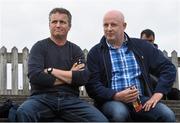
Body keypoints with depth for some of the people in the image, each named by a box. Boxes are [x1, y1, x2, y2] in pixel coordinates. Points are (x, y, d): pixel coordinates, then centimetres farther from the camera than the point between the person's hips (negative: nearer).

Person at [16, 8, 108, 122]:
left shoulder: (76, 50, 16)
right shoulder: (39, 47, 9)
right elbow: (34, 75, -9)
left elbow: (84, 77, -1)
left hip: (70, 99, 2)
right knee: (23, 112, -37)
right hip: (43, 97, -2)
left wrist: (51, 71, -5)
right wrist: (70, 76, -3)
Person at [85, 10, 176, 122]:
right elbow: (92, 85, -3)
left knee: (167, 115, -27)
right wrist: (116, 96, -19)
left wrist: (158, 94, -4)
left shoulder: (142, 46, 12)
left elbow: (168, 68, 12)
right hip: (112, 101, -1)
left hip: (141, 100, 2)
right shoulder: (95, 53, 6)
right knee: (119, 112, -37)